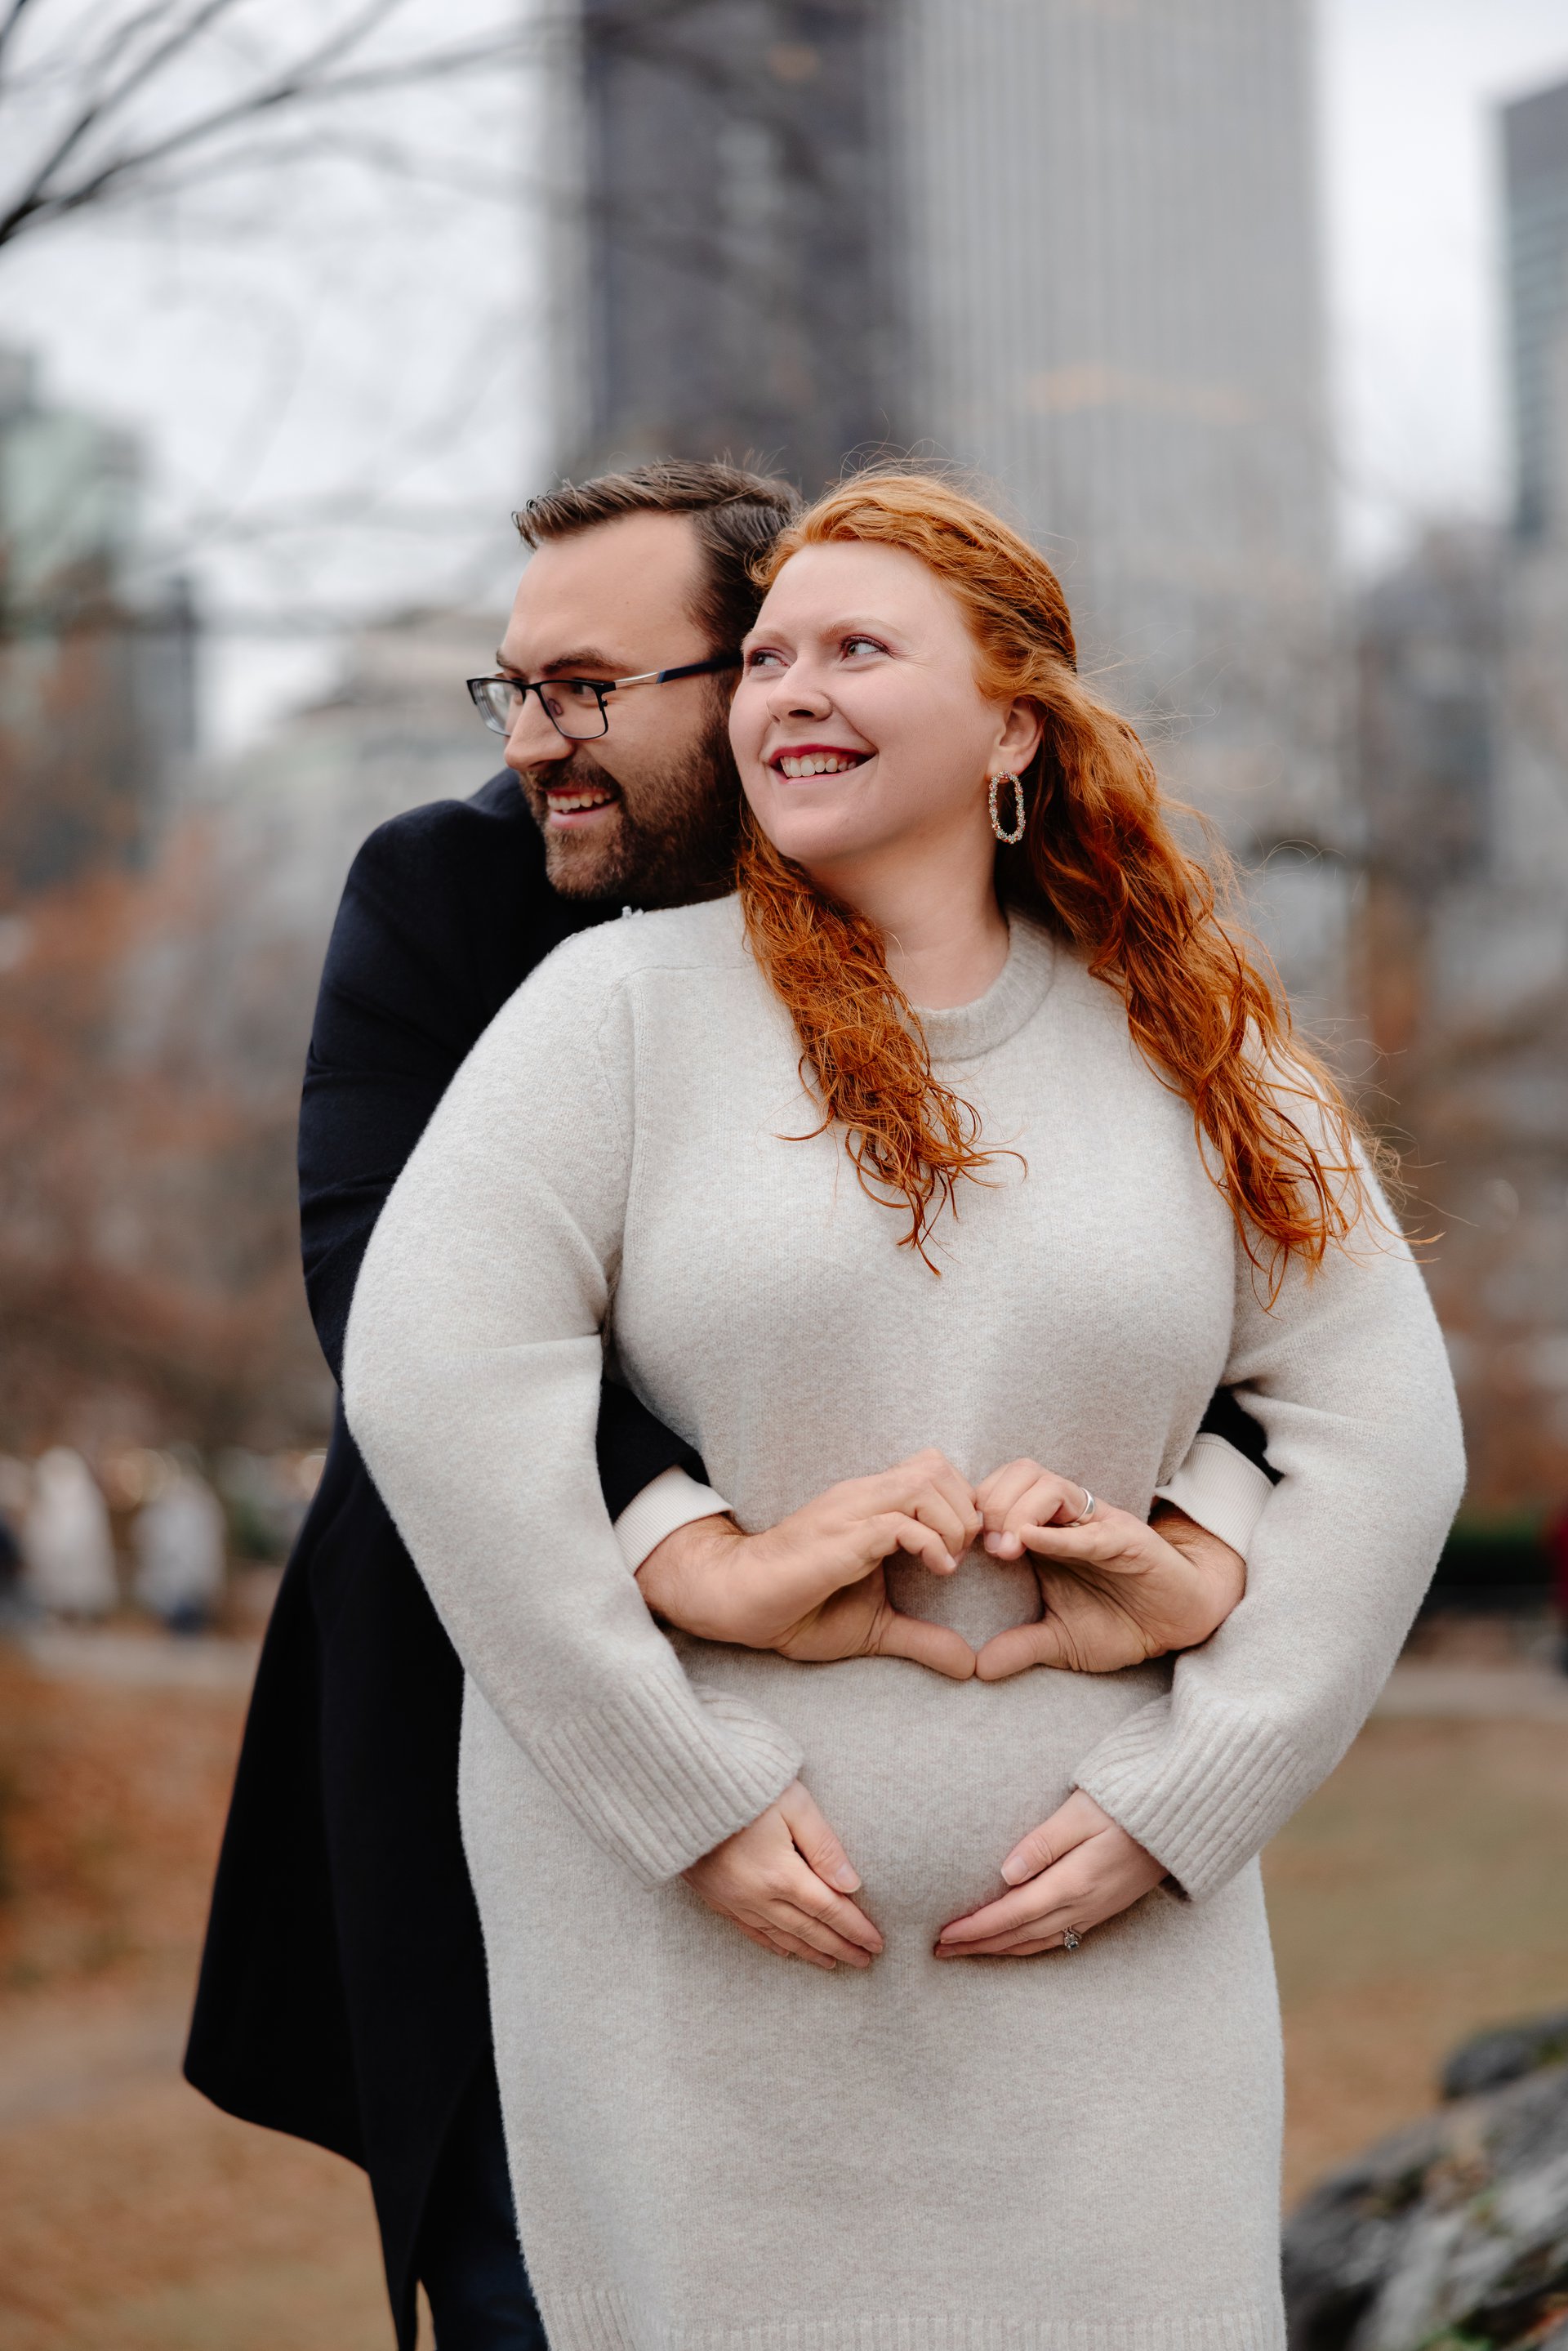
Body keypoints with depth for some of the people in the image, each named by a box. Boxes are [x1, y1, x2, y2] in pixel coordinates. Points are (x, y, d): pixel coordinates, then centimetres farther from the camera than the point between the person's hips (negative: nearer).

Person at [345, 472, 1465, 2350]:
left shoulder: (1196, 1055, 6)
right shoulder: (623, 1004, -2)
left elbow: (1377, 1432, 5)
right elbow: (437, 1369, -12)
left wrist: (1174, 1804, -5)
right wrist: (692, 1789, -15)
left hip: (1099, 1944, 2)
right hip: (687, 1941, -2)